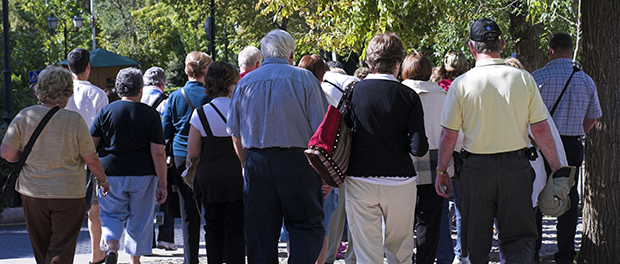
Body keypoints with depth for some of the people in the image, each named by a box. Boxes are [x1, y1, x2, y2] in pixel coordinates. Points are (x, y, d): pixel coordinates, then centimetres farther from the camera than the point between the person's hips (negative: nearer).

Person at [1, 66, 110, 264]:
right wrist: (102, 180, 14)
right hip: (68, 194, -3)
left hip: (32, 192, 3)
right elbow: (91, 159, -5)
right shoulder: (75, 121, -11)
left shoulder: (25, 116, -6)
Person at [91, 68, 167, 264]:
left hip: (110, 174, 1)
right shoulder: (150, 115, -4)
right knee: (139, 219, 14)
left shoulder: (106, 112, -1)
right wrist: (162, 185, -4)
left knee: (112, 214, 13)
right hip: (142, 174, -1)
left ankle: (111, 246, -13)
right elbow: (158, 153, -7)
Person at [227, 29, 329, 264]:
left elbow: (235, 135, 13)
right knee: (307, 226, 2)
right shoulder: (303, 78, -2)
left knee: (259, 230, 8)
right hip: (296, 162, -3)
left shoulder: (245, 83, 10)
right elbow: (321, 128, -6)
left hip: (256, 164, 4)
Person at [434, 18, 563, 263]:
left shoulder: (461, 84, -7)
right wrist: (556, 167, 8)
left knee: (475, 241, 13)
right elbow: (541, 129, -2)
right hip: (516, 165, 1)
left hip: (477, 168, 0)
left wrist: (441, 171, 9)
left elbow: (448, 135, -4)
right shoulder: (523, 79, -4)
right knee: (519, 236, 7)